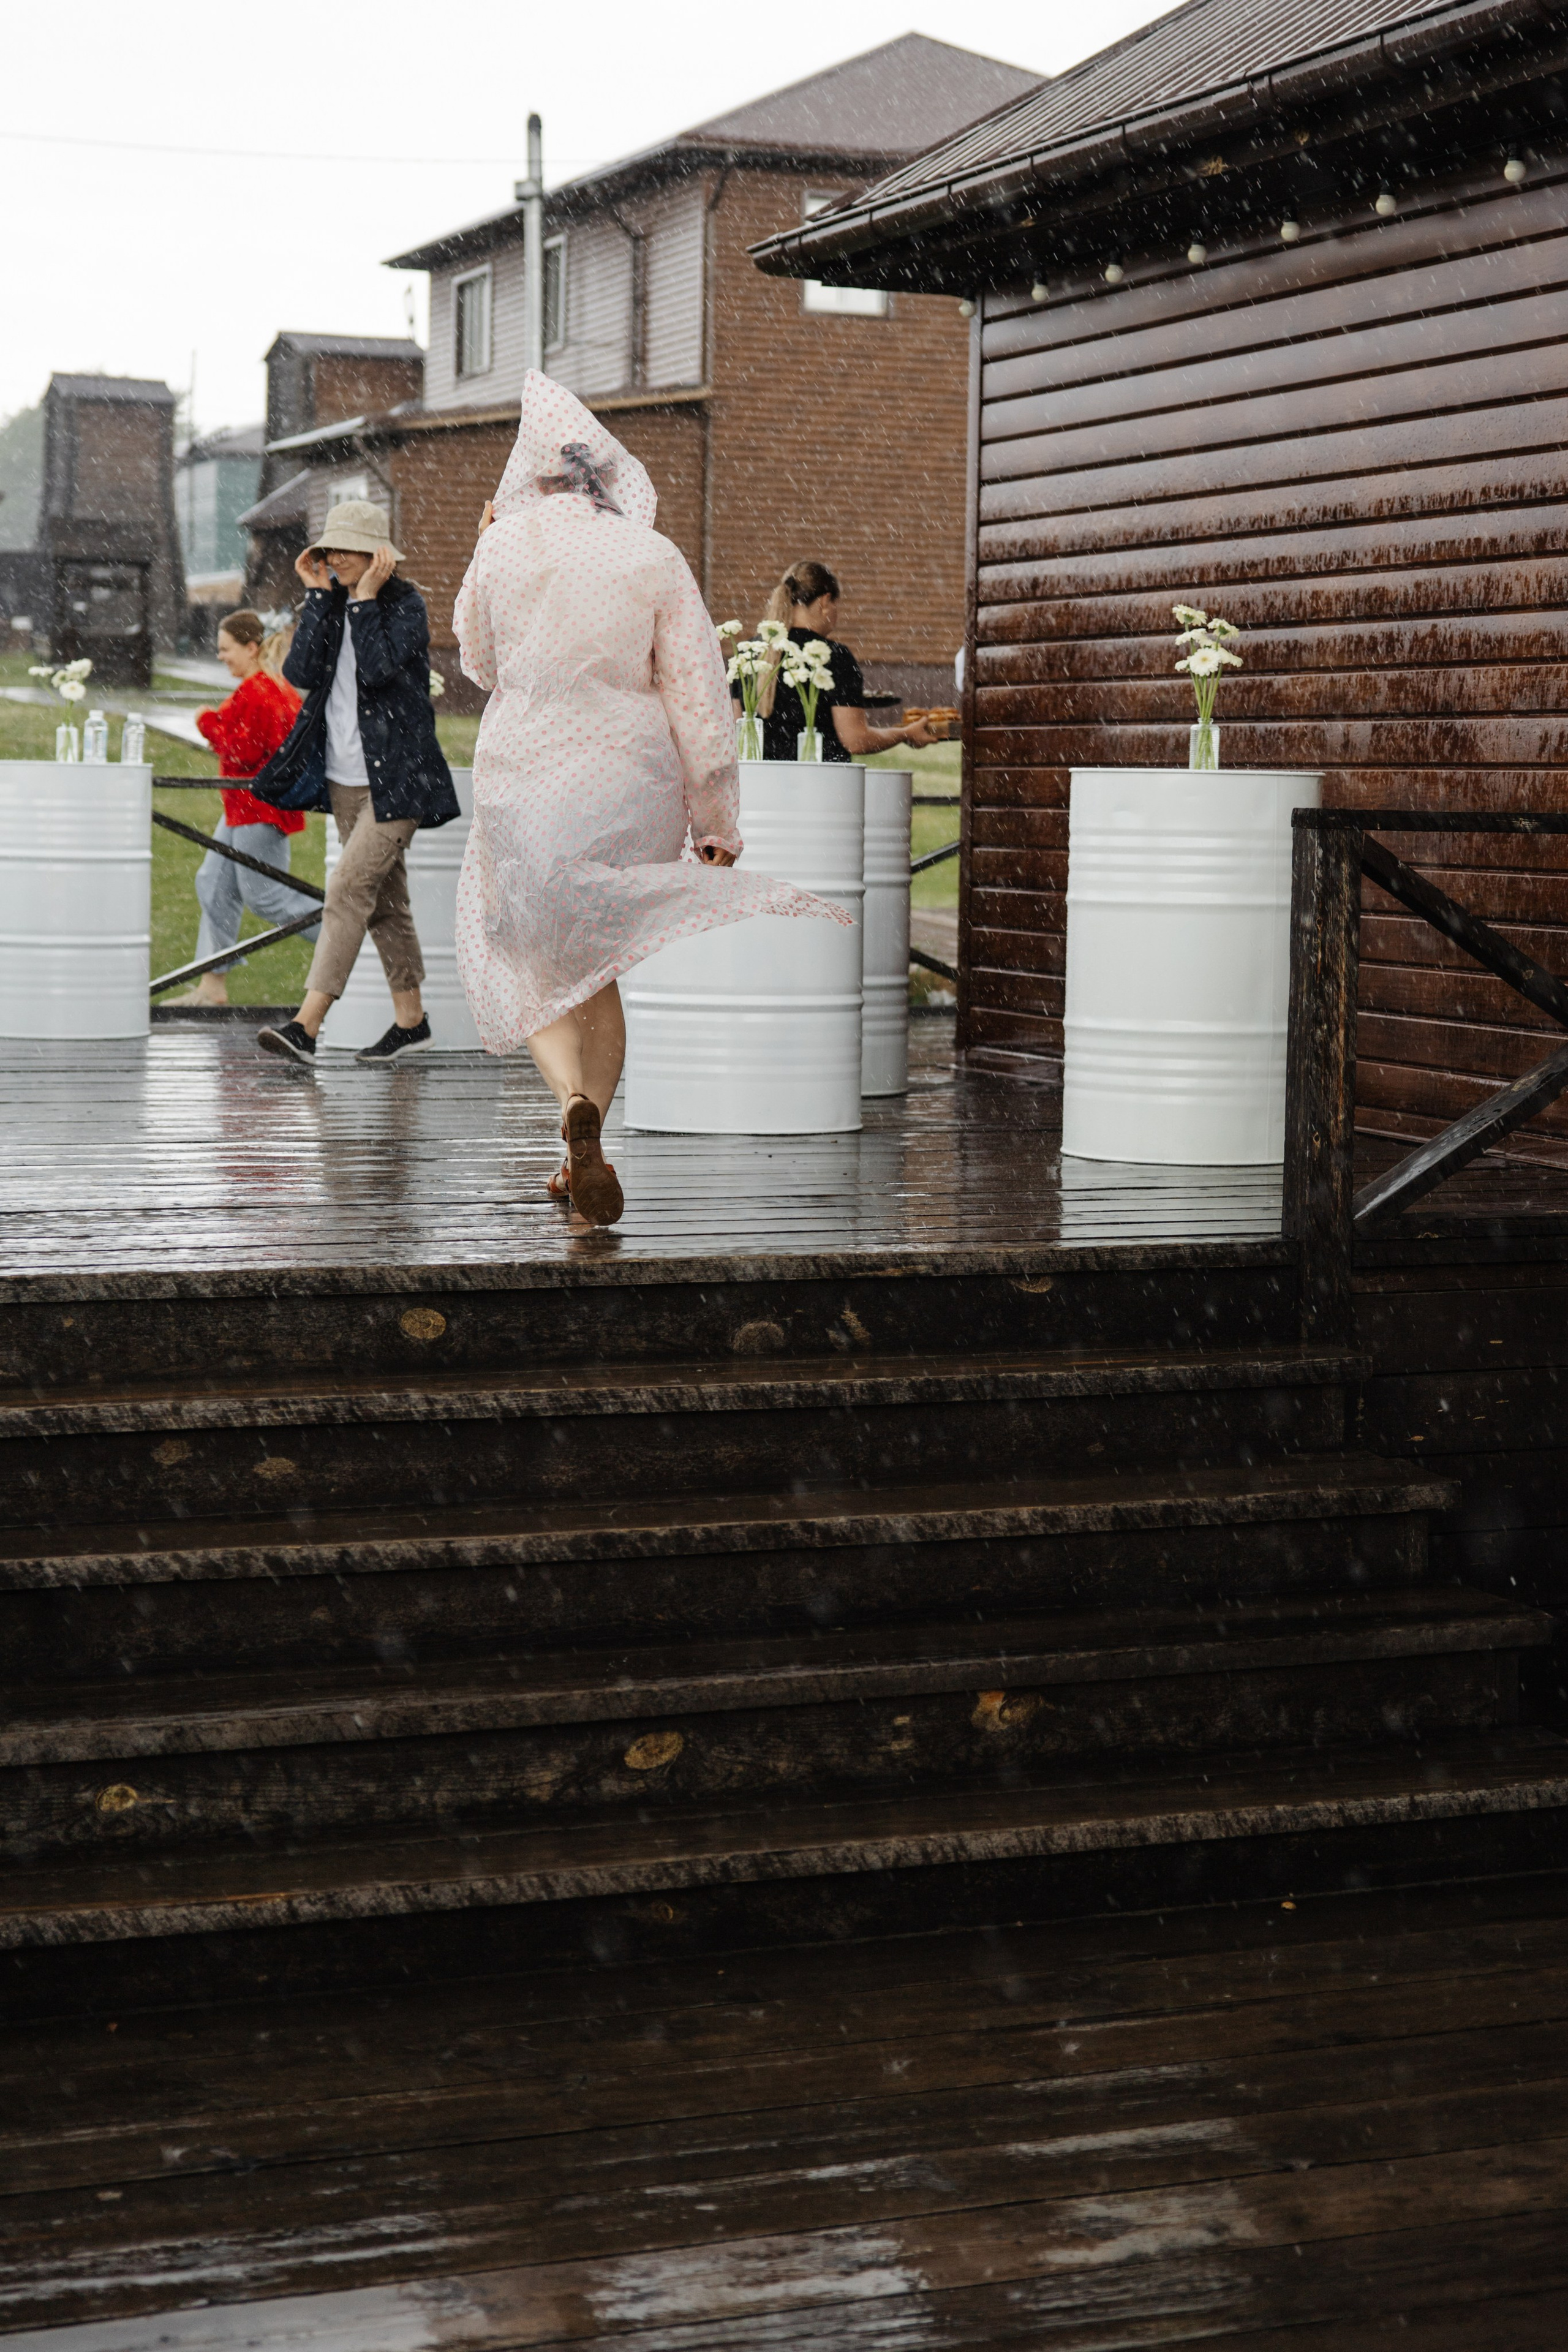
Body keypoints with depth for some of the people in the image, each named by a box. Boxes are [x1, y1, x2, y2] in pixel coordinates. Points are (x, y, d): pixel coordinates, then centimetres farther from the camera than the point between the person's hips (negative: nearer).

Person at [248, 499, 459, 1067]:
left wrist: (365, 597, -17)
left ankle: (306, 1026, -22)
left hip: (394, 779, -7)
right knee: (383, 898, 13)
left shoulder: (405, 603, -7)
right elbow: (301, 672, -6)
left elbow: (378, 668, -23)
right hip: (345, 778, 7)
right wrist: (320, 596, -7)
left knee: (349, 891, -16)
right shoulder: (332, 604, 9)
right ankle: (410, 1019, 23)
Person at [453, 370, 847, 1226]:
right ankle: (583, 1157, 16)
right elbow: (699, 697, -4)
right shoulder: (654, 559, -3)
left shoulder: (503, 550, -3)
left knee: (531, 962, 11)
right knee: (600, 968, 16)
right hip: (630, 779, 1)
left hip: (524, 778, -1)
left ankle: (575, 1103, -18)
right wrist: (716, 819, 1)